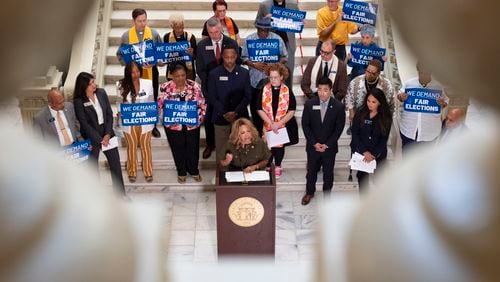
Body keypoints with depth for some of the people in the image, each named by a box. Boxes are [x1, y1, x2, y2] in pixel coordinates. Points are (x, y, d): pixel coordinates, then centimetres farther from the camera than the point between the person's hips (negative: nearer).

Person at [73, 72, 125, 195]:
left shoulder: (101, 93, -2)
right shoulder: (78, 101, -14)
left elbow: (109, 114, 0)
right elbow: (84, 124, -13)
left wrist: (108, 134, -8)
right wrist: (99, 139, -13)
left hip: (107, 133, 4)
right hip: (91, 137, -4)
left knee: (115, 164, 8)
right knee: (93, 167, 9)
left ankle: (121, 194, 21)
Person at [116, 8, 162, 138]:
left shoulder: (154, 34, -2)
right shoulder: (126, 35, -3)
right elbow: (120, 54, 3)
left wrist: (159, 61, -17)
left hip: (151, 71, 1)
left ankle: (153, 126, 25)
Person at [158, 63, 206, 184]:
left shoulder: (194, 86, -8)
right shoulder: (165, 88, -10)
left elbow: (202, 104, -3)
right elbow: (160, 106, -6)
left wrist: (197, 118, -15)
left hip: (192, 124, 1)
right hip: (173, 125, 0)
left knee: (192, 148, 15)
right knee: (178, 149, 15)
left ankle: (194, 170, 39)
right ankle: (181, 172, 37)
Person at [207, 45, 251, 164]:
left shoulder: (244, 73, 3)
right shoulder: (214, 74, 0)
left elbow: (247, 96, 2)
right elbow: (211, 97, -1)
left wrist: (236, 112, -10)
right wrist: (224, 113, -11)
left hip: (240, 117, 1)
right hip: (221, 118, -1)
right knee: (221, 150, 2)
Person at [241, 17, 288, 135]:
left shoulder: (277, 39, -4)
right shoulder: (249, 39, -1)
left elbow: (284, 57, 2)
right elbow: (244, 58, 2)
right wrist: (254, 65, -16)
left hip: (272, 79, -2)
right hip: (255, 80, 2)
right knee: (255, 108, 11)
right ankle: (257, 133, 25)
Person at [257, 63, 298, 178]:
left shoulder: (287, 91, -7)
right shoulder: (264, 90, -6)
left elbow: (291, 111, -7)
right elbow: (260, 109, -7)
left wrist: (279, 123, -15)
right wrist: (271, 123, -15)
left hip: (283, 126, 0)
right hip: (268, 125, 0)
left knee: (280, 145, 13)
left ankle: (277, 167, 34)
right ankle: (267, 167, 26)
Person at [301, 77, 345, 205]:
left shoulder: (338, 106, -13)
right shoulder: (309, 104, -10)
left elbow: (339, 128, -8)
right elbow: (305, 125, -5)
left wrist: (327, 144, -12)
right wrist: (314, 143, -11)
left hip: (330, 146, -1)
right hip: (313, 145, 1)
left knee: (328, 172, 13)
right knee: (311, 170, 16)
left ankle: (327, 194, 32)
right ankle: (309, 192, 38)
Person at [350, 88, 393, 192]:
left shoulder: (386, 117, -7)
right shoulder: (360, 113, -8)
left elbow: (384, 138, -6)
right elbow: (355, 134, -7)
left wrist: (374, 154, -15)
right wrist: (364, 152, -14)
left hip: (378, 153, -1)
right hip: (360, 151, 1)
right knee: (362, 176, 10)